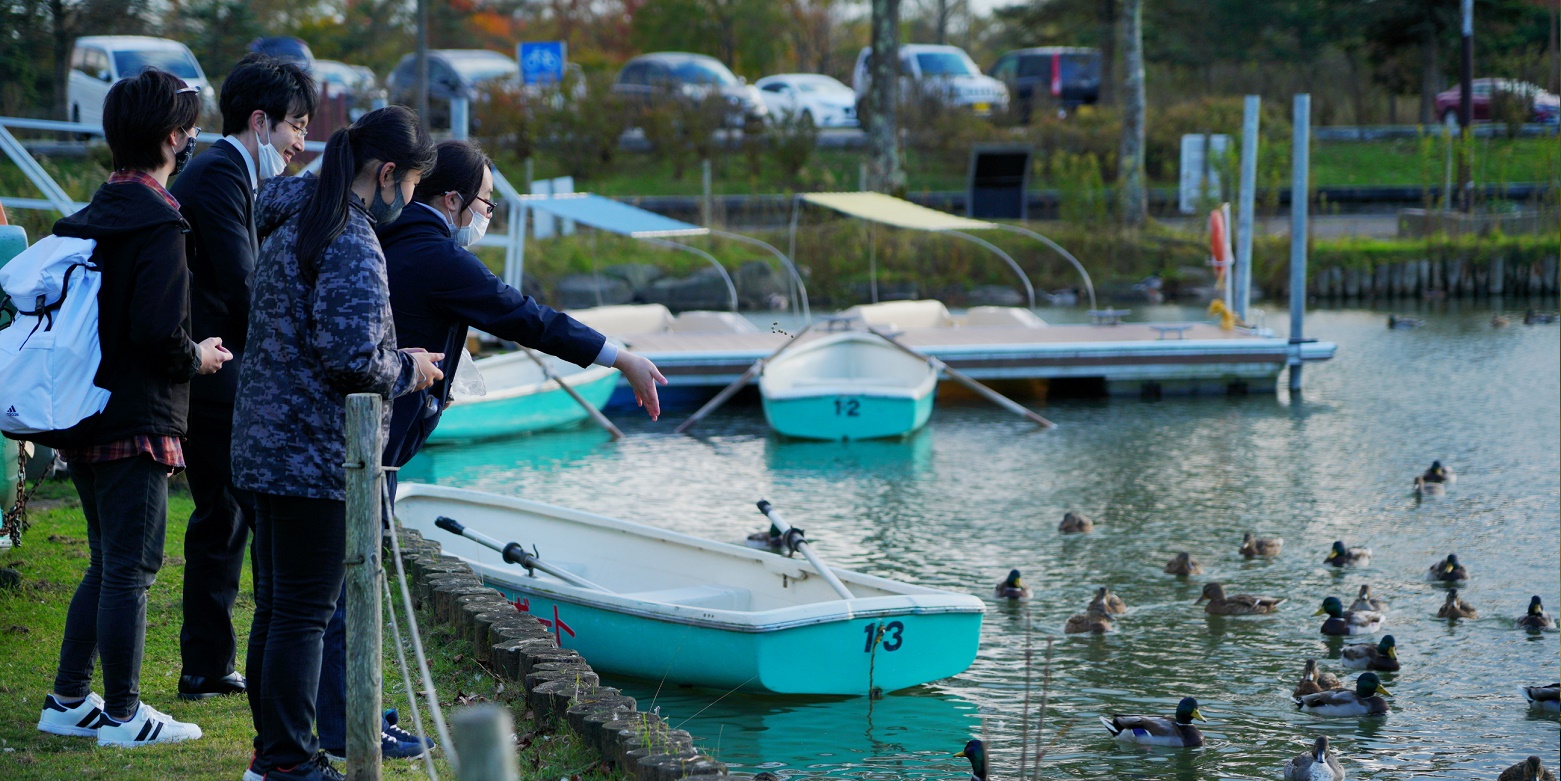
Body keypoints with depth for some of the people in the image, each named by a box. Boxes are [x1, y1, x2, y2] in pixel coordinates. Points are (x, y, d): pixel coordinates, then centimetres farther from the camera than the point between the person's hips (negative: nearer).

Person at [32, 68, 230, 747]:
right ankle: (122, 714, 4)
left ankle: (68, 701, 21)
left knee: (107, 564, 18)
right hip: (138, 423, -9)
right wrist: (197, 358, -4)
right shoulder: (159, 225, -16)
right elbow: (157, 330, -24)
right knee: (129, 569, -1)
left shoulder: (88, 219, 11)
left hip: (85, 415, 9)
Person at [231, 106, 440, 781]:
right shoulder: (353, 245, -18)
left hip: (268, 444, 9)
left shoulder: (290, 221, 11)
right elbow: (352, 360, -25)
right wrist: (408, 370, -6)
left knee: (276, 605, 15)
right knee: (303, 611, -3)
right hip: (315, 454, -9)